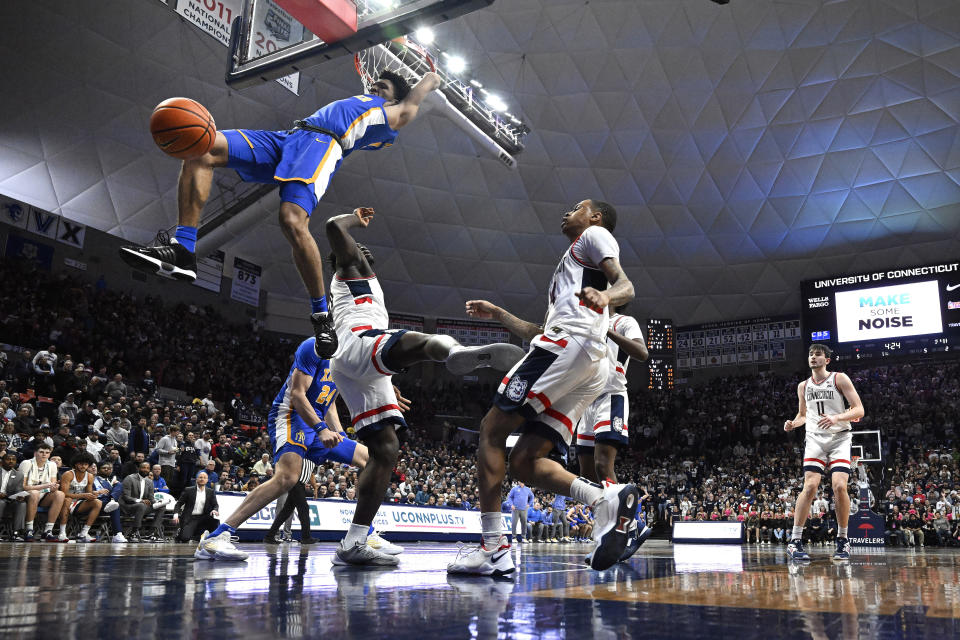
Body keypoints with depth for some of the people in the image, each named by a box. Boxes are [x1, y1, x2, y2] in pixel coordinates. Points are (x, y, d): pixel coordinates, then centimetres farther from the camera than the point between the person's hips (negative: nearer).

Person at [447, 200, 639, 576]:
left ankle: (493, 549, -13)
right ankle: (607, 500, -19)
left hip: (570, 344, -9)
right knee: (525, 463, 0)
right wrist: (498, 314, 42)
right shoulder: (573, 268, 40)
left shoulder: (594, 235, 14)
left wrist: (605, 296, -28)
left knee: (492, 430, -8)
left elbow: (626, 285, -5)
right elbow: (544, 332, 40)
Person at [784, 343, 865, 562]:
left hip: (839, 439, -2)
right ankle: (795, 541, -12)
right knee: (810, 486, -13)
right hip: (815, 439, 2)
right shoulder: (803, 386, 11)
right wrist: (793, 423, 2)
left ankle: (842, 540, 3)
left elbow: (859, 410, -7)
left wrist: (837, 417, -25)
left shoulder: (840, 379, -2)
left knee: (839, 486, -16)